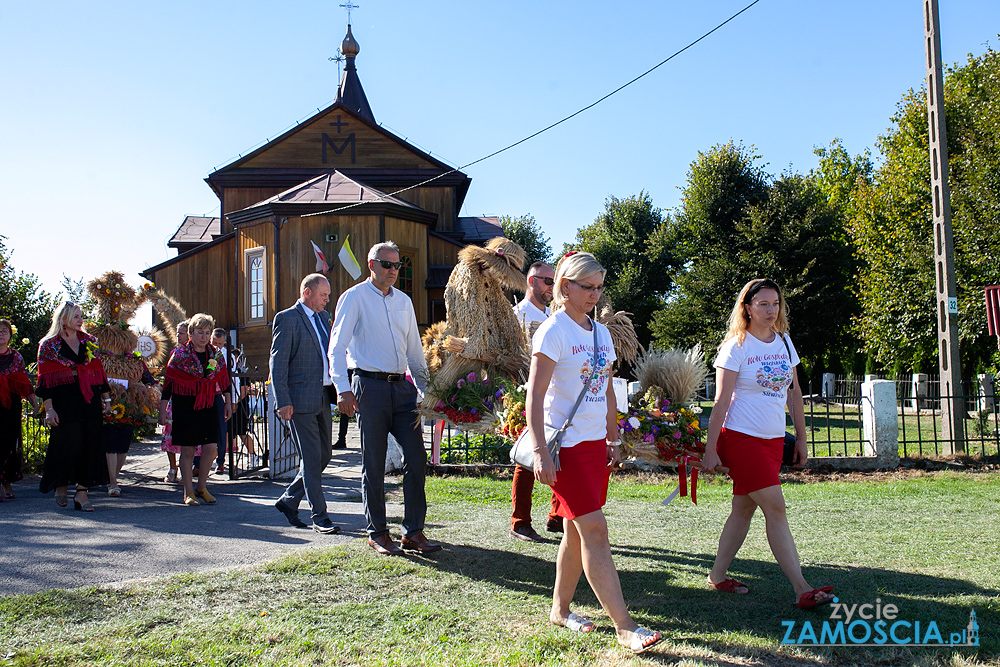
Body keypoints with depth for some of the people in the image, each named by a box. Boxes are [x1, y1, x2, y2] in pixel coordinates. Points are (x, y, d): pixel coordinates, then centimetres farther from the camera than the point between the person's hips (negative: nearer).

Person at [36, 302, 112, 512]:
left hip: (90, 401, 4)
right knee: (66, 443, -5)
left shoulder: (89, 342, 13)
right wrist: (49, 409, -9)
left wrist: (106, 398, 14)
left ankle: (82, 491, 4)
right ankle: (61, 485, 18)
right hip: (64, 402, -4)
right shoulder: (49, 345, 2)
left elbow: (100, 372, 17)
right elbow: (45, 380, -2)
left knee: (89, 444, -1)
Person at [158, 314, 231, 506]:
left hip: (208, 407, 3)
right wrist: (162, 410, -5)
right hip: (185, 406, -3)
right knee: (187, 450, 1)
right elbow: (168, 384, -4)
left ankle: (201, 488, 14)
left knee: (211, 448, -4)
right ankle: (188, 492, 11)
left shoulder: (216, 354, 7)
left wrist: (227, 402, 14)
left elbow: (223, 380, 17)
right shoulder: (179, 354, -5)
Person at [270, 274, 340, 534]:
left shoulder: (324, 317, 16)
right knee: (311, 459, -3)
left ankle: (288, 501, 27)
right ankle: (319, 517, 6)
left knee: (324, 455, 12)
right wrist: (283, 402, -17)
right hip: (301, 400, -8)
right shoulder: (287, 318, -8)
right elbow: (277, 363, -11)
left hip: (323, 398, 8)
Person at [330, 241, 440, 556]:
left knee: (416, 458, 0)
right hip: (370, 385, -5)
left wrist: (425, 388, 18)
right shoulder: (354, 297, 0)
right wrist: (343, 388, -17)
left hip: (402, 387, 5)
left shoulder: (404, 301, 17)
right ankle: (377, 533, 12)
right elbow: (337, 345, -6)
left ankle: (413, 533, 8)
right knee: (374, 464, 1)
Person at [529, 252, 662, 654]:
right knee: (594, 530, -9)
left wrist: (614, 441, 17)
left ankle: (560, 609, 26)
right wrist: (540, 452, -21)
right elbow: (535, 396, -15)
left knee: (577, 530, 13)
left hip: (596, 444, 7)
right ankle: (624, 627, -8)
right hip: (566, 445, -7)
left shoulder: (601, 333, 13)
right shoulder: (553, 330, -9)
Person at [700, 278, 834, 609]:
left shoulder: (784, 342, 10)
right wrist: (710, 450, -12)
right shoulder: (736, 346, -9)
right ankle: (802, 589, -8)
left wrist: (801, 437, 15)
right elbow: (721, 401, -11)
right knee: (775, 508, -10)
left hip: (774, 439, 7)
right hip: (741, 437, -7)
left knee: (744, 508, 11)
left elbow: (794, 392, 17)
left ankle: (717, 576, 22)